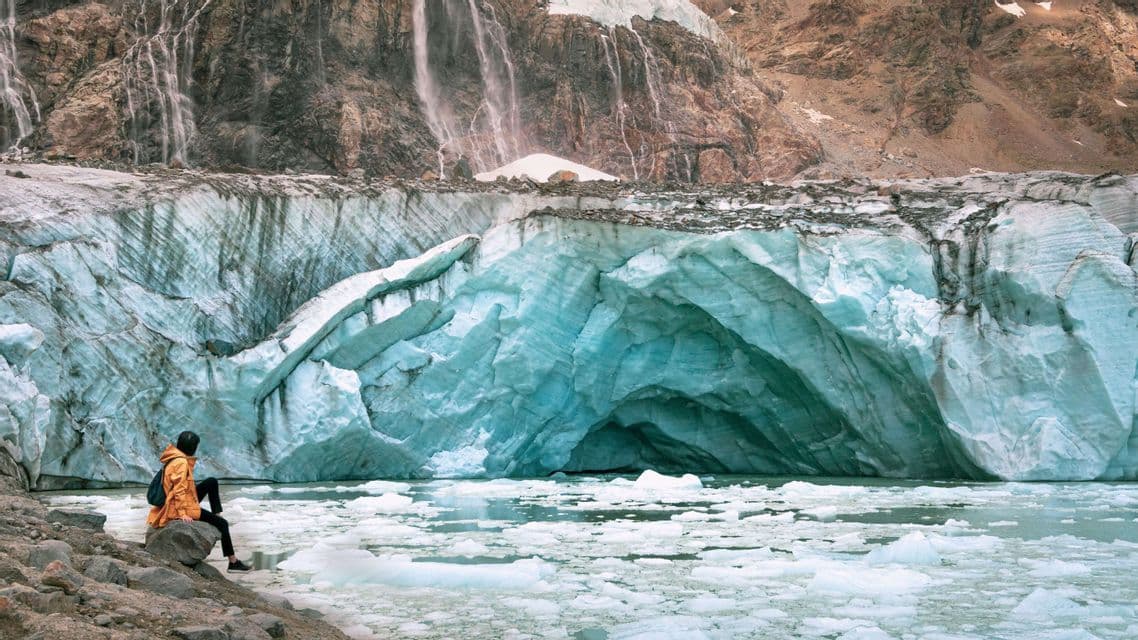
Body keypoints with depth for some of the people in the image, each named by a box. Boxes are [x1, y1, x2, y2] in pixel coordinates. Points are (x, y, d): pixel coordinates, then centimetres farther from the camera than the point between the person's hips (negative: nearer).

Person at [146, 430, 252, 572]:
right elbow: (179, 490, -26)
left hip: (182, 502, 9)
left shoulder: (175, 458, 7)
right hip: (178, 508, -9)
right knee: (222, 524, -2)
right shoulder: (181, 462, -22)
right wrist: (183, 514, -26)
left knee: (212, 482, 14)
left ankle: (217, 516, 12)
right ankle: (233, 562, 1)